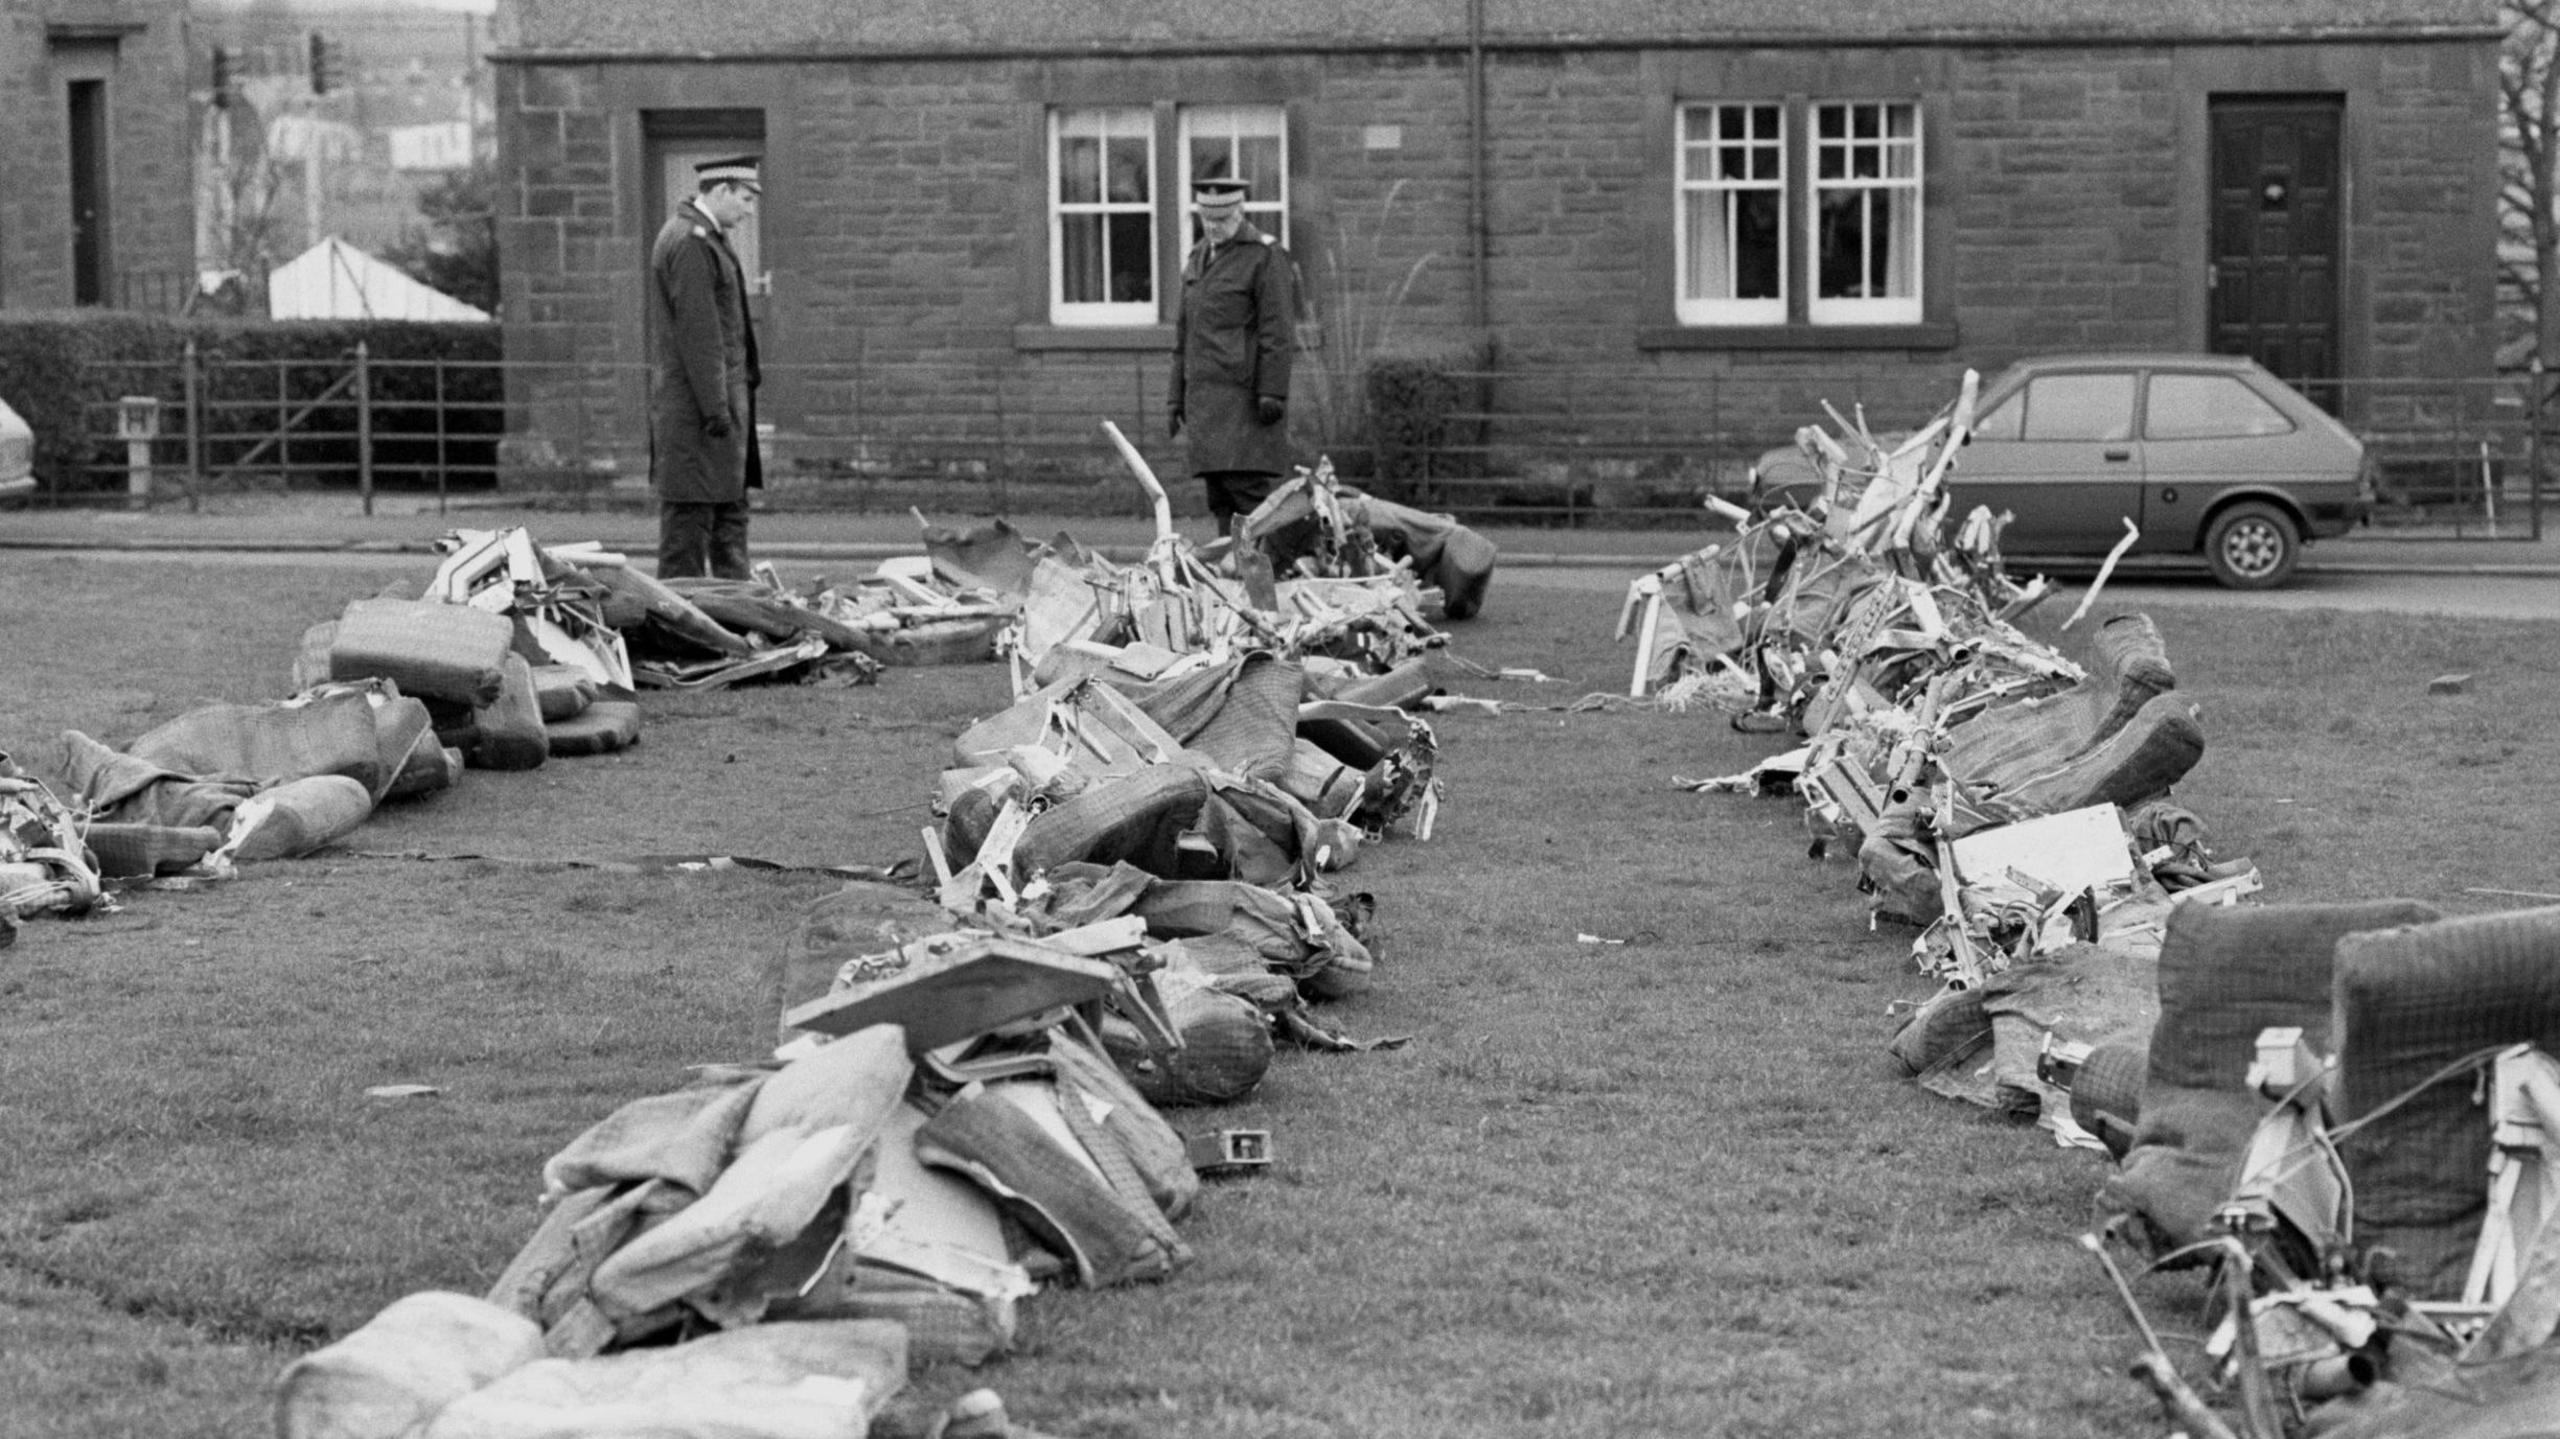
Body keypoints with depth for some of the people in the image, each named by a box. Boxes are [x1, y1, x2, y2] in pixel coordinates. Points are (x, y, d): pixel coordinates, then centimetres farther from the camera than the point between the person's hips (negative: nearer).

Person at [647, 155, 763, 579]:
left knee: (730, 512, 12)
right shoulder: (689, 242, -16)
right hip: (696, 403, -11)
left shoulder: (706, 239, 18)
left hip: (722, 398, 11)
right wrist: (716, 408, -21)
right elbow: (697, 333, -20)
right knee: (690, 513, -6)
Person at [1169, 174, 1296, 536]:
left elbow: (1278, 331, -10)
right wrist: (1178, 397, 18)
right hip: (1206, 394, 7)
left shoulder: (1267, 256, -3)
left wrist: (1272, 394, -17)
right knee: (1219, 498, 4)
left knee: (1245, 484, -15)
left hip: (1245, 394, -7)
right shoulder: (1197, 258, 19)